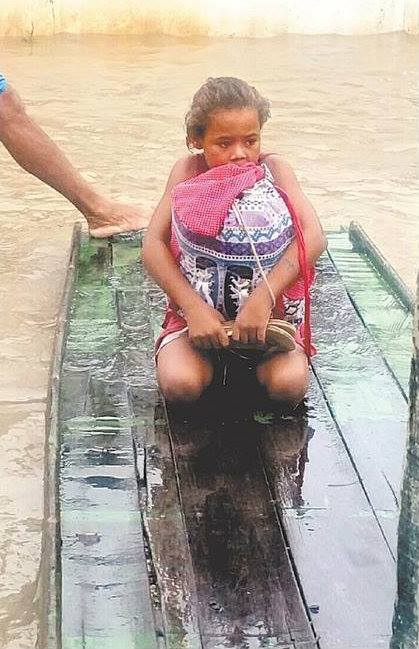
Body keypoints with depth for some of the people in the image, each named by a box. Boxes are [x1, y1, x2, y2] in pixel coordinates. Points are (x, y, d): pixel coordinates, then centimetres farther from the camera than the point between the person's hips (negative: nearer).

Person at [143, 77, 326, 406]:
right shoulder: (189, 171, -2)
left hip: (270, 307, 0)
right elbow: (153, 245, -10)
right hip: (200, 307, 0)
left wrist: (263, 297, -28)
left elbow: (314, 237, -17)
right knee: (179, 384, -26)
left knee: (289, 384, -27)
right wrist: (193, 306, -22)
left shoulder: (273, 168, -4)